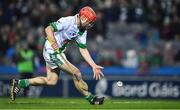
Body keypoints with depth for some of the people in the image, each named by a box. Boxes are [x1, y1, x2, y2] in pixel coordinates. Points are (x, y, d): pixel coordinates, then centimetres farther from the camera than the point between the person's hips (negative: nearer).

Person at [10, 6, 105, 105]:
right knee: (76, 74, -11)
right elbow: (48, 29, -29)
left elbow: (83, 50, 6)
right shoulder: (67, 22, -23)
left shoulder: (82, 31, 4)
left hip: (59, 53, 10)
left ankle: (19, 83, 17)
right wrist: (53, 42, -46)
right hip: (52, 51, -10)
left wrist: (94, 66, 0)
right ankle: (91, 98, 3)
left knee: (51, 81, 12)